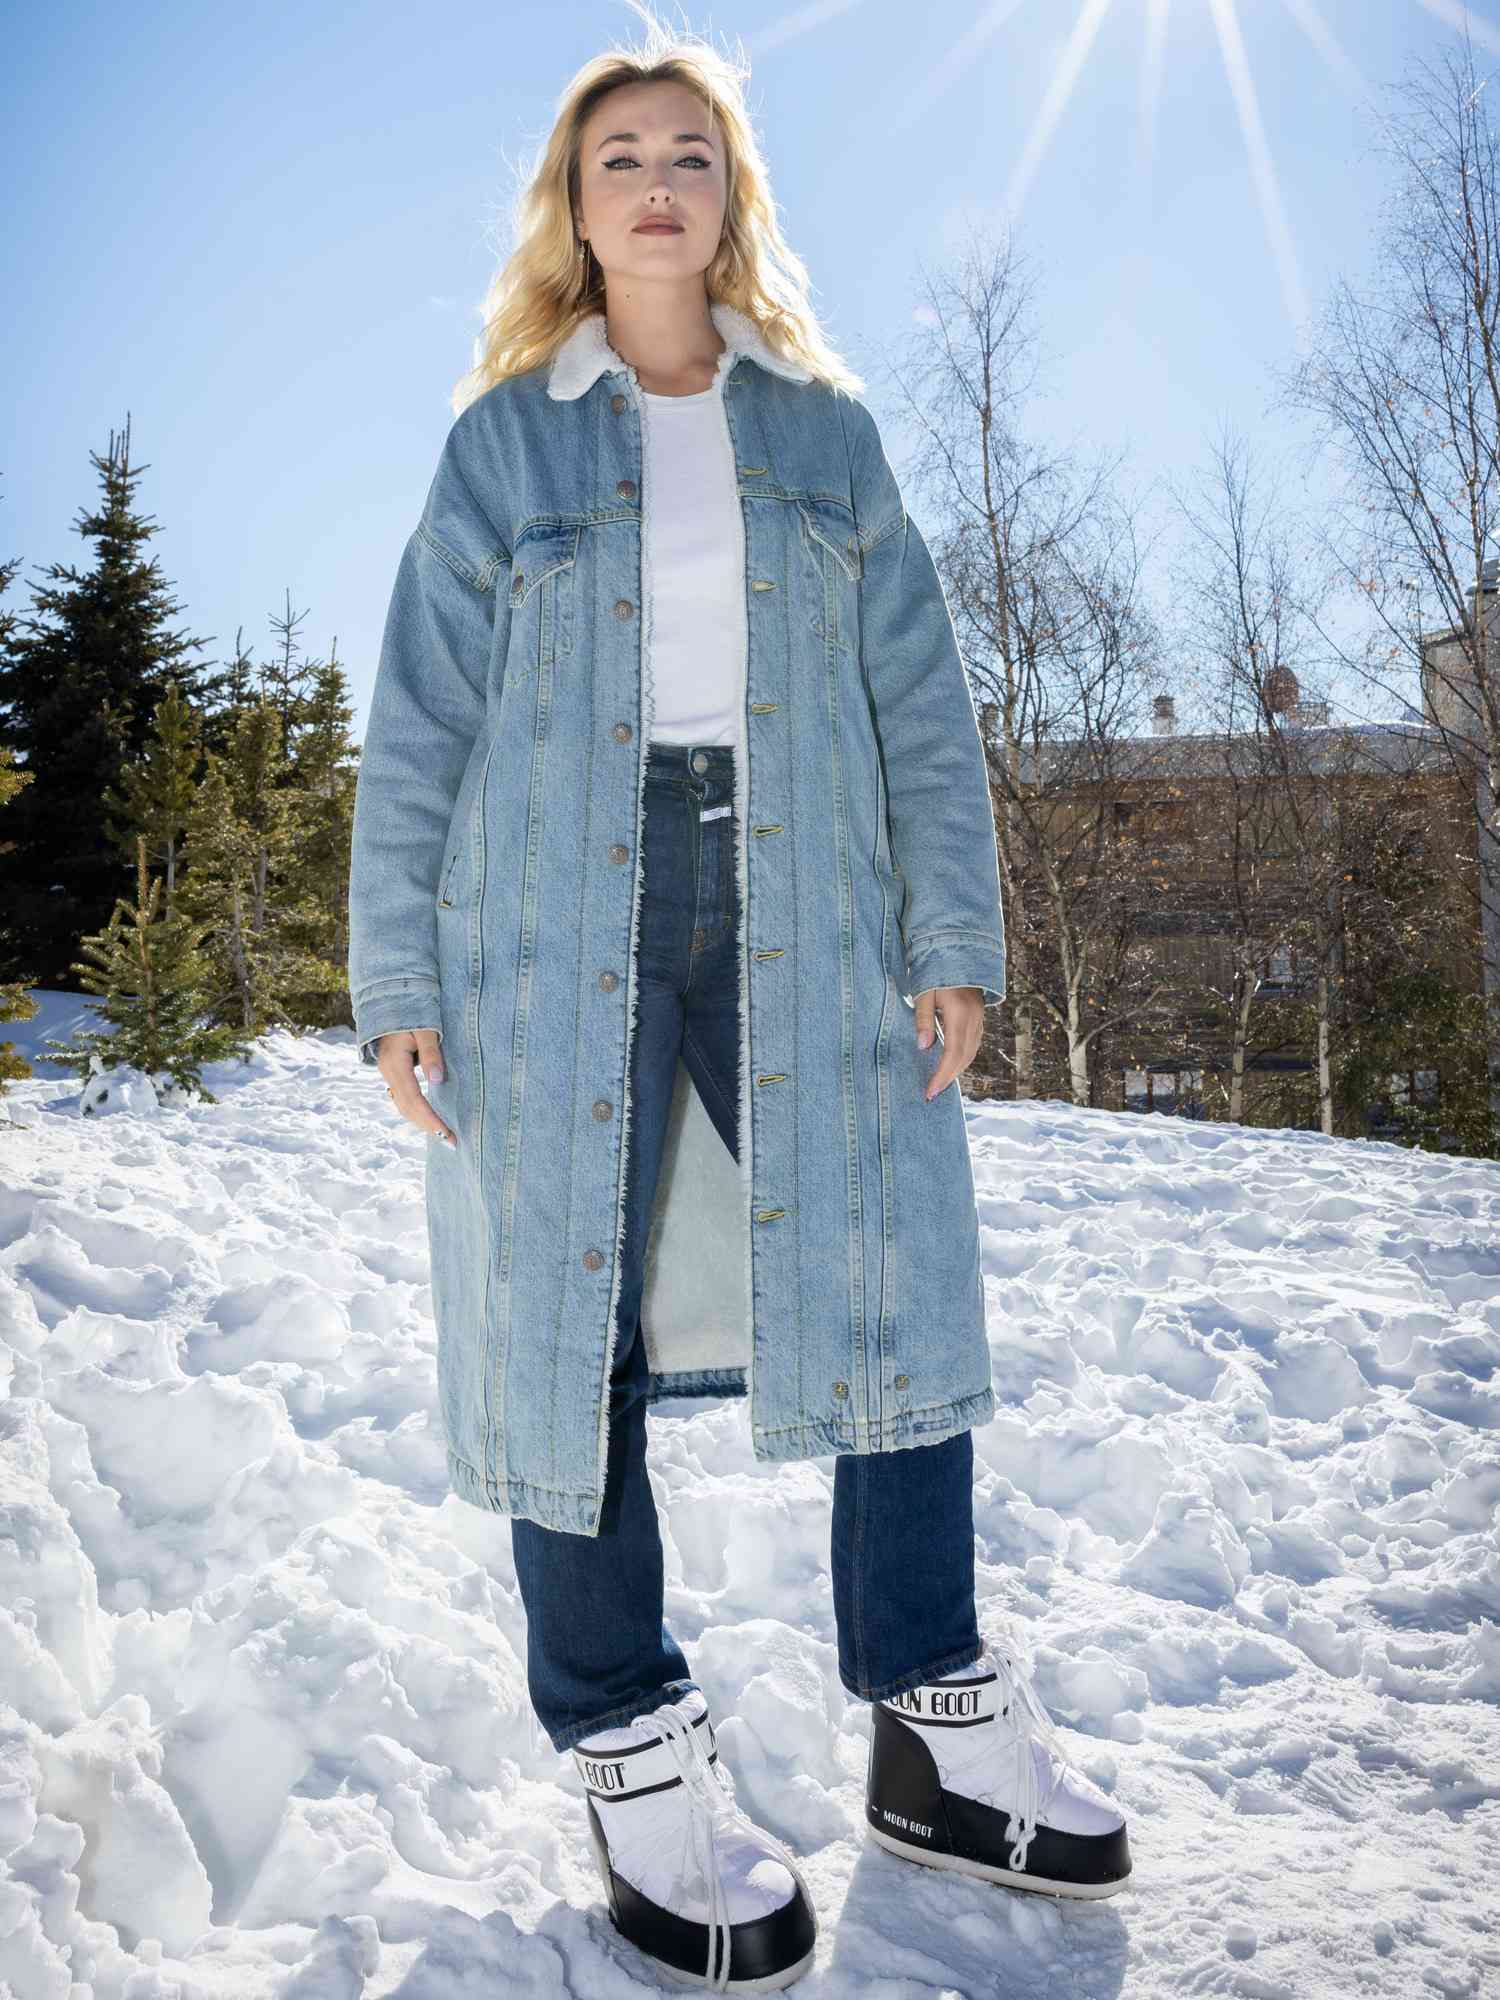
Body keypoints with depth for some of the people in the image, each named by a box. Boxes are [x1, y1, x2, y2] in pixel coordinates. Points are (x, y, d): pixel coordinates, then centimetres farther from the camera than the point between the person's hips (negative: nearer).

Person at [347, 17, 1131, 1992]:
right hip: (562, 919, -1)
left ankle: (939, 1724, 16)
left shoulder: (825, 434, 14)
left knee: (896, 1278, 0)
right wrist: (396, 977, -2)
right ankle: (634, 1754, 14)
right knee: (572, 1311, -2)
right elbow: (418, 721, 5)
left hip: (800, 910, 2)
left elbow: (922, 702, 10)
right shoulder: (504, 441, 9)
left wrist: (956, 934, 0)